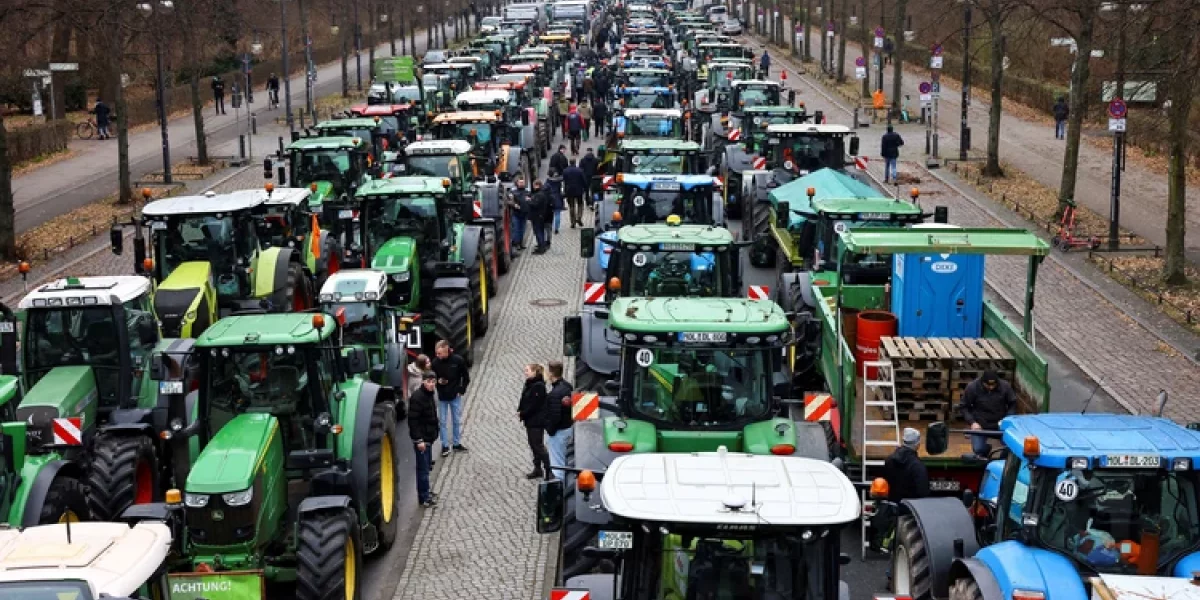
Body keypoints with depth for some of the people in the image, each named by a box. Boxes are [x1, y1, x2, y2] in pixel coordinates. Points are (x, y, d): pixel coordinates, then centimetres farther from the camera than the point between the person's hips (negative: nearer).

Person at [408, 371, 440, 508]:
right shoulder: (417, 397, -20)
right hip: (421, 439, -9)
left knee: (427, 467, 18)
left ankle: (425, 493, 30)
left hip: (428, 437, 9)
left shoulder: (430, 395, 9)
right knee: (423, 469, -2)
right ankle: (424, 498, 5)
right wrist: (419, 440, -23)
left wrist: (434, 433, 18)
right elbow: (413, 420, -22)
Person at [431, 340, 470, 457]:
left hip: (455, 396, 0)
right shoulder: (435, 363, -13)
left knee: (457, 421, 12)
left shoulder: (458, 360, -14)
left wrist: (461, 390, -5)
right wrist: (438, 381, -18)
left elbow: (466, 377, -1)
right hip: (442, 397, 0)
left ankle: (457, 444, 25)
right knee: (443, 422, 6)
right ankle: (445, 446, 15)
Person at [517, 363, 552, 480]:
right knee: (533, 445, 14)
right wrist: (519, 411, -2)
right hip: (530, 421, 9)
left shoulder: (539, 386, -18)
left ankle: (548, 469, -4)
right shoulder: (529, 384, 10)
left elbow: (534, 405, -22)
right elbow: (524, 400, 14)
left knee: (538, 445, -8)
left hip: (537, 421, -9)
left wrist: (522, 414, -16)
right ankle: (537, 469, 23)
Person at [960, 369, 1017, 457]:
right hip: (980, 426, -1)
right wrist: (972, 422, -16)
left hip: (1000, 425, 1)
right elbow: (964, 407, -4)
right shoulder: (972, 387, -13)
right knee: (978, 449, -11)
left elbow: (1012, 404, 3)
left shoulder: (1005, 386, -10)